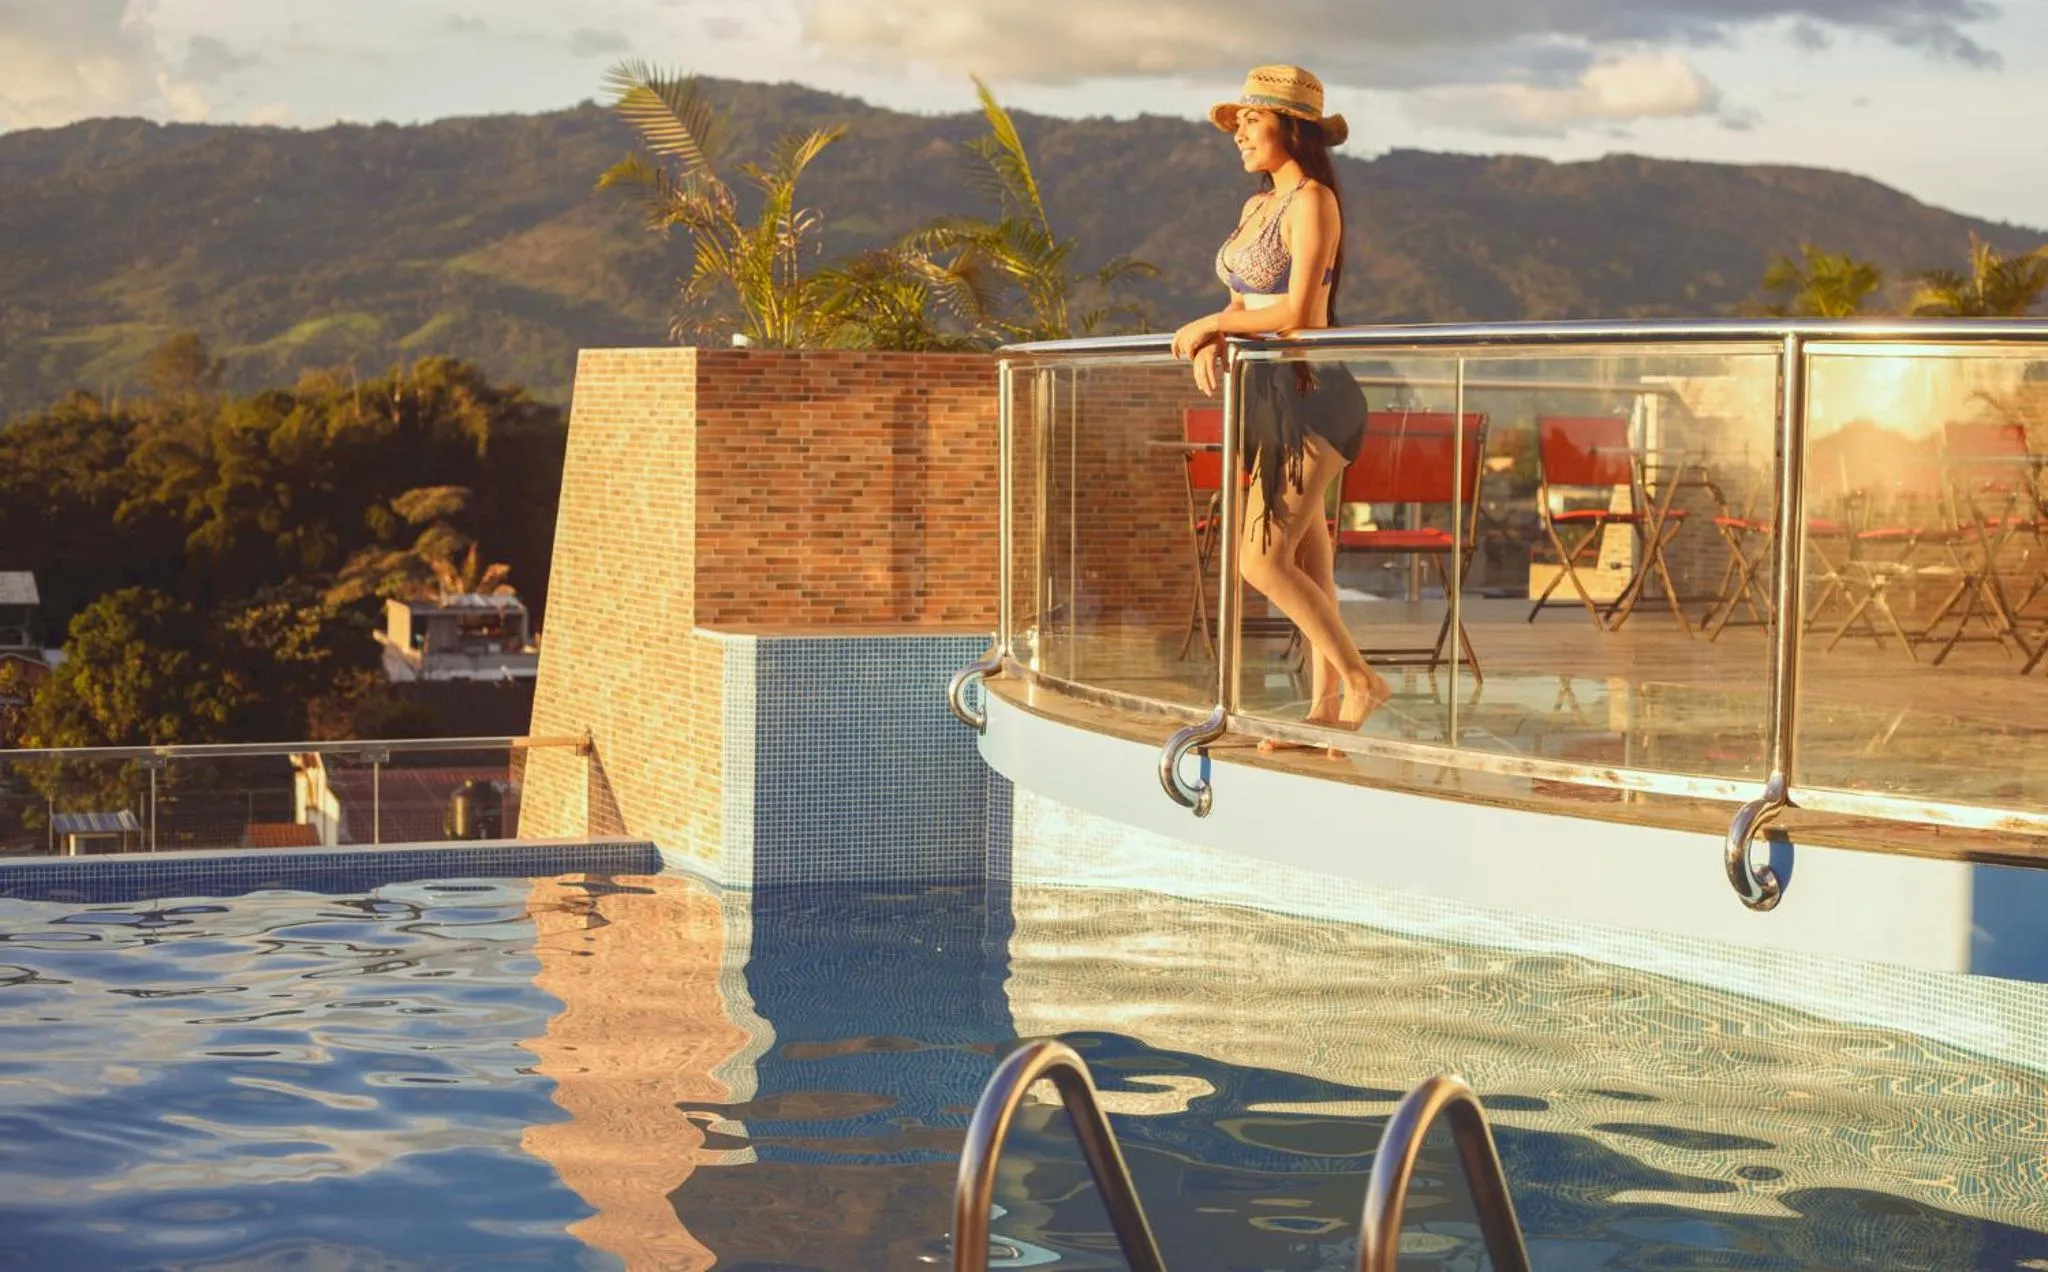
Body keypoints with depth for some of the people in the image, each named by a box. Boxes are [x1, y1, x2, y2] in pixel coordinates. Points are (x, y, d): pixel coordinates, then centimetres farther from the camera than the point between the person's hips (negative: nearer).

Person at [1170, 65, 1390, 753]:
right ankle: (1324, 709, 13)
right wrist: (1210, 342, -3)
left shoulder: (1313, 201, -12)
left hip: (1308, 396, -9)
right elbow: (1242, 305, 18)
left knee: (1262, 561, -11)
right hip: (1269, 395, 9)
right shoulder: (1256, 207, 14)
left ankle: (1359, 680, 0)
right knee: (1304, 560, 9)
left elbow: (1297, 312, -20)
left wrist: (1211, 324, -11)